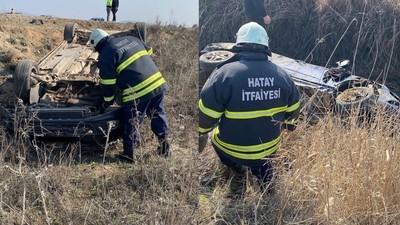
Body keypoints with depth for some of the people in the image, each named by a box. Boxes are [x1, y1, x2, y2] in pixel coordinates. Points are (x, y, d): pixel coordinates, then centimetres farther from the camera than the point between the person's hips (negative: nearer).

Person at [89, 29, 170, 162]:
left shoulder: (105, 56, -2)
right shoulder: (132, 39, 16)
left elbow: (108, 83, -2)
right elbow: (150, 52, 25)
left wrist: (107, 103, 11)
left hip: (137, 92, -6)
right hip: (158, 82, 6)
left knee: (132, 123, 9)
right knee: (158, 114, 21)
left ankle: (129, 153, 18)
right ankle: (164, 142, 27)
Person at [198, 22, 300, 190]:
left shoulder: (224, 73, -20)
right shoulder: (282, 75, -6)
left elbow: (206, 115, -15)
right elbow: (293, 111, 8)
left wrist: (201, 135, 4)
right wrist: (285, 124, 29)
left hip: (234, 149, -1)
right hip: (270, 147, 2)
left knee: (216, 134, 29)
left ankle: (235, 165, 17)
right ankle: (261, 166, 17)